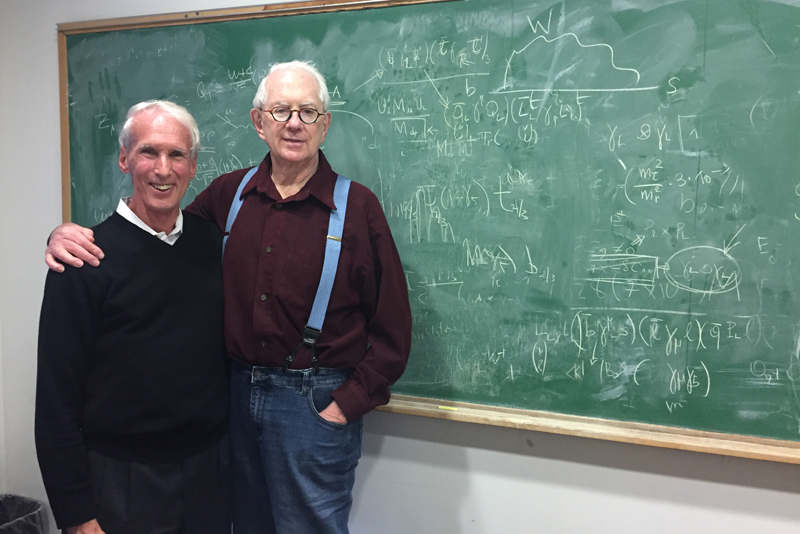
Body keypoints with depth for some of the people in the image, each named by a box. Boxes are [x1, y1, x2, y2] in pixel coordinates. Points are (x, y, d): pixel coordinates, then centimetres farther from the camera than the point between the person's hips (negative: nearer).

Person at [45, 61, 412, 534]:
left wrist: (347, 404, -11)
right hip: (238, 392, 4)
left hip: (314, 402, -4)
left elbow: (392, 326, -7)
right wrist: (68, 237, -6)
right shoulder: (228, 194, 4)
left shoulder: (357, 206, -8)